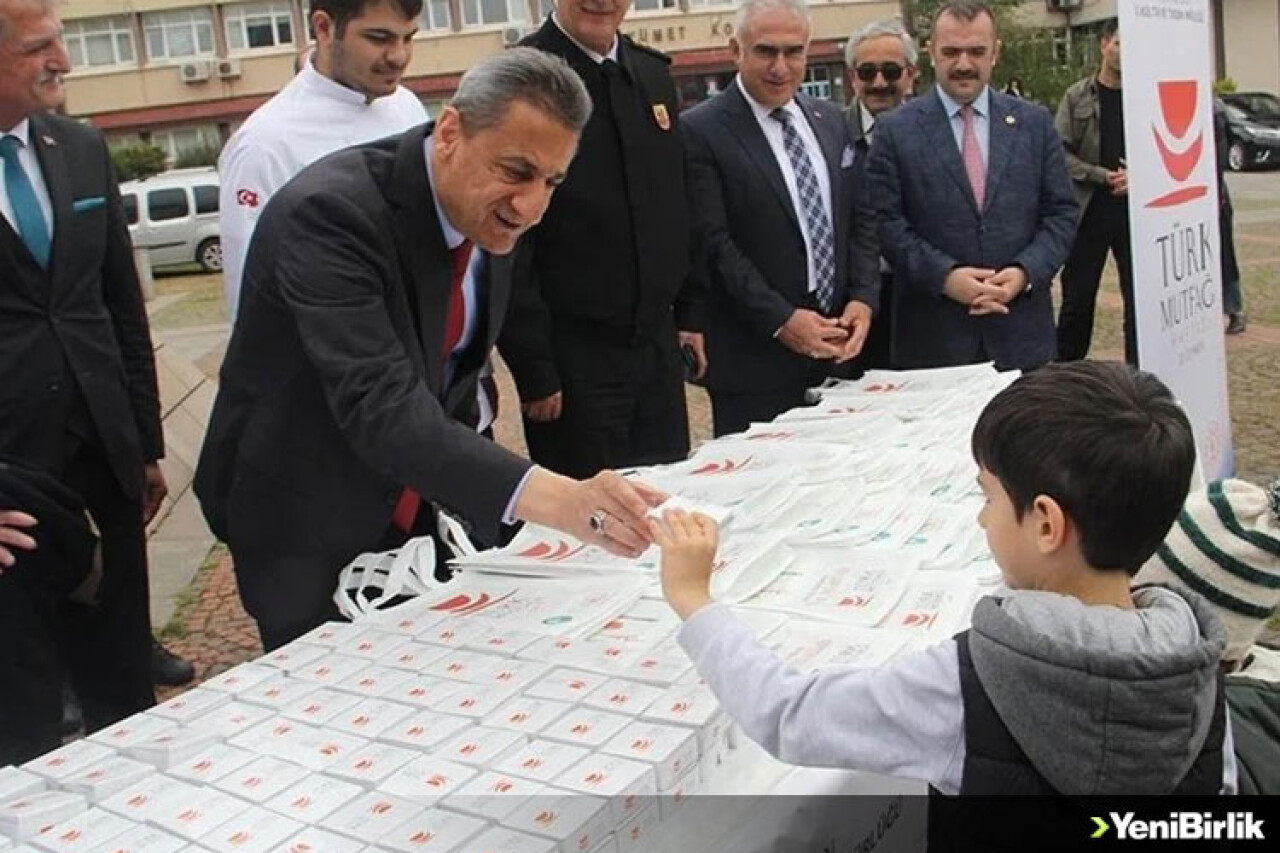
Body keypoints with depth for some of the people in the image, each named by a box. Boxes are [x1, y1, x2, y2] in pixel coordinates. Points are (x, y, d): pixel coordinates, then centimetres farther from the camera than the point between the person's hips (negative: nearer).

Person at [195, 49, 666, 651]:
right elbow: (379, 405, -41)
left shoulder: (491, 212, -5)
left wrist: (462, 490, 4)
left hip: (417, 506, 7)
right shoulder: (329, 211, -29)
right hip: (304, 524, -6)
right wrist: (549, 496, -53)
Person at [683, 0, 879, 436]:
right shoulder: (701, 131, -8)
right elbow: (713, 245, -13)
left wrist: (863, 298, -2)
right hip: (754, 362, -5)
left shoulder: (831, 121, 13)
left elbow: (859, 220, 13)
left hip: (837, 349, 6)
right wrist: (781, 320, -17)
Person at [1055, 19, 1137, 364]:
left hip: (1137, 210, 1)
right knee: (1077, 298, 6)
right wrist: (1104, 176, -12)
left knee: (1138, 299, 6)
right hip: (1089, 210, -1)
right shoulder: (1077, 96, 2)